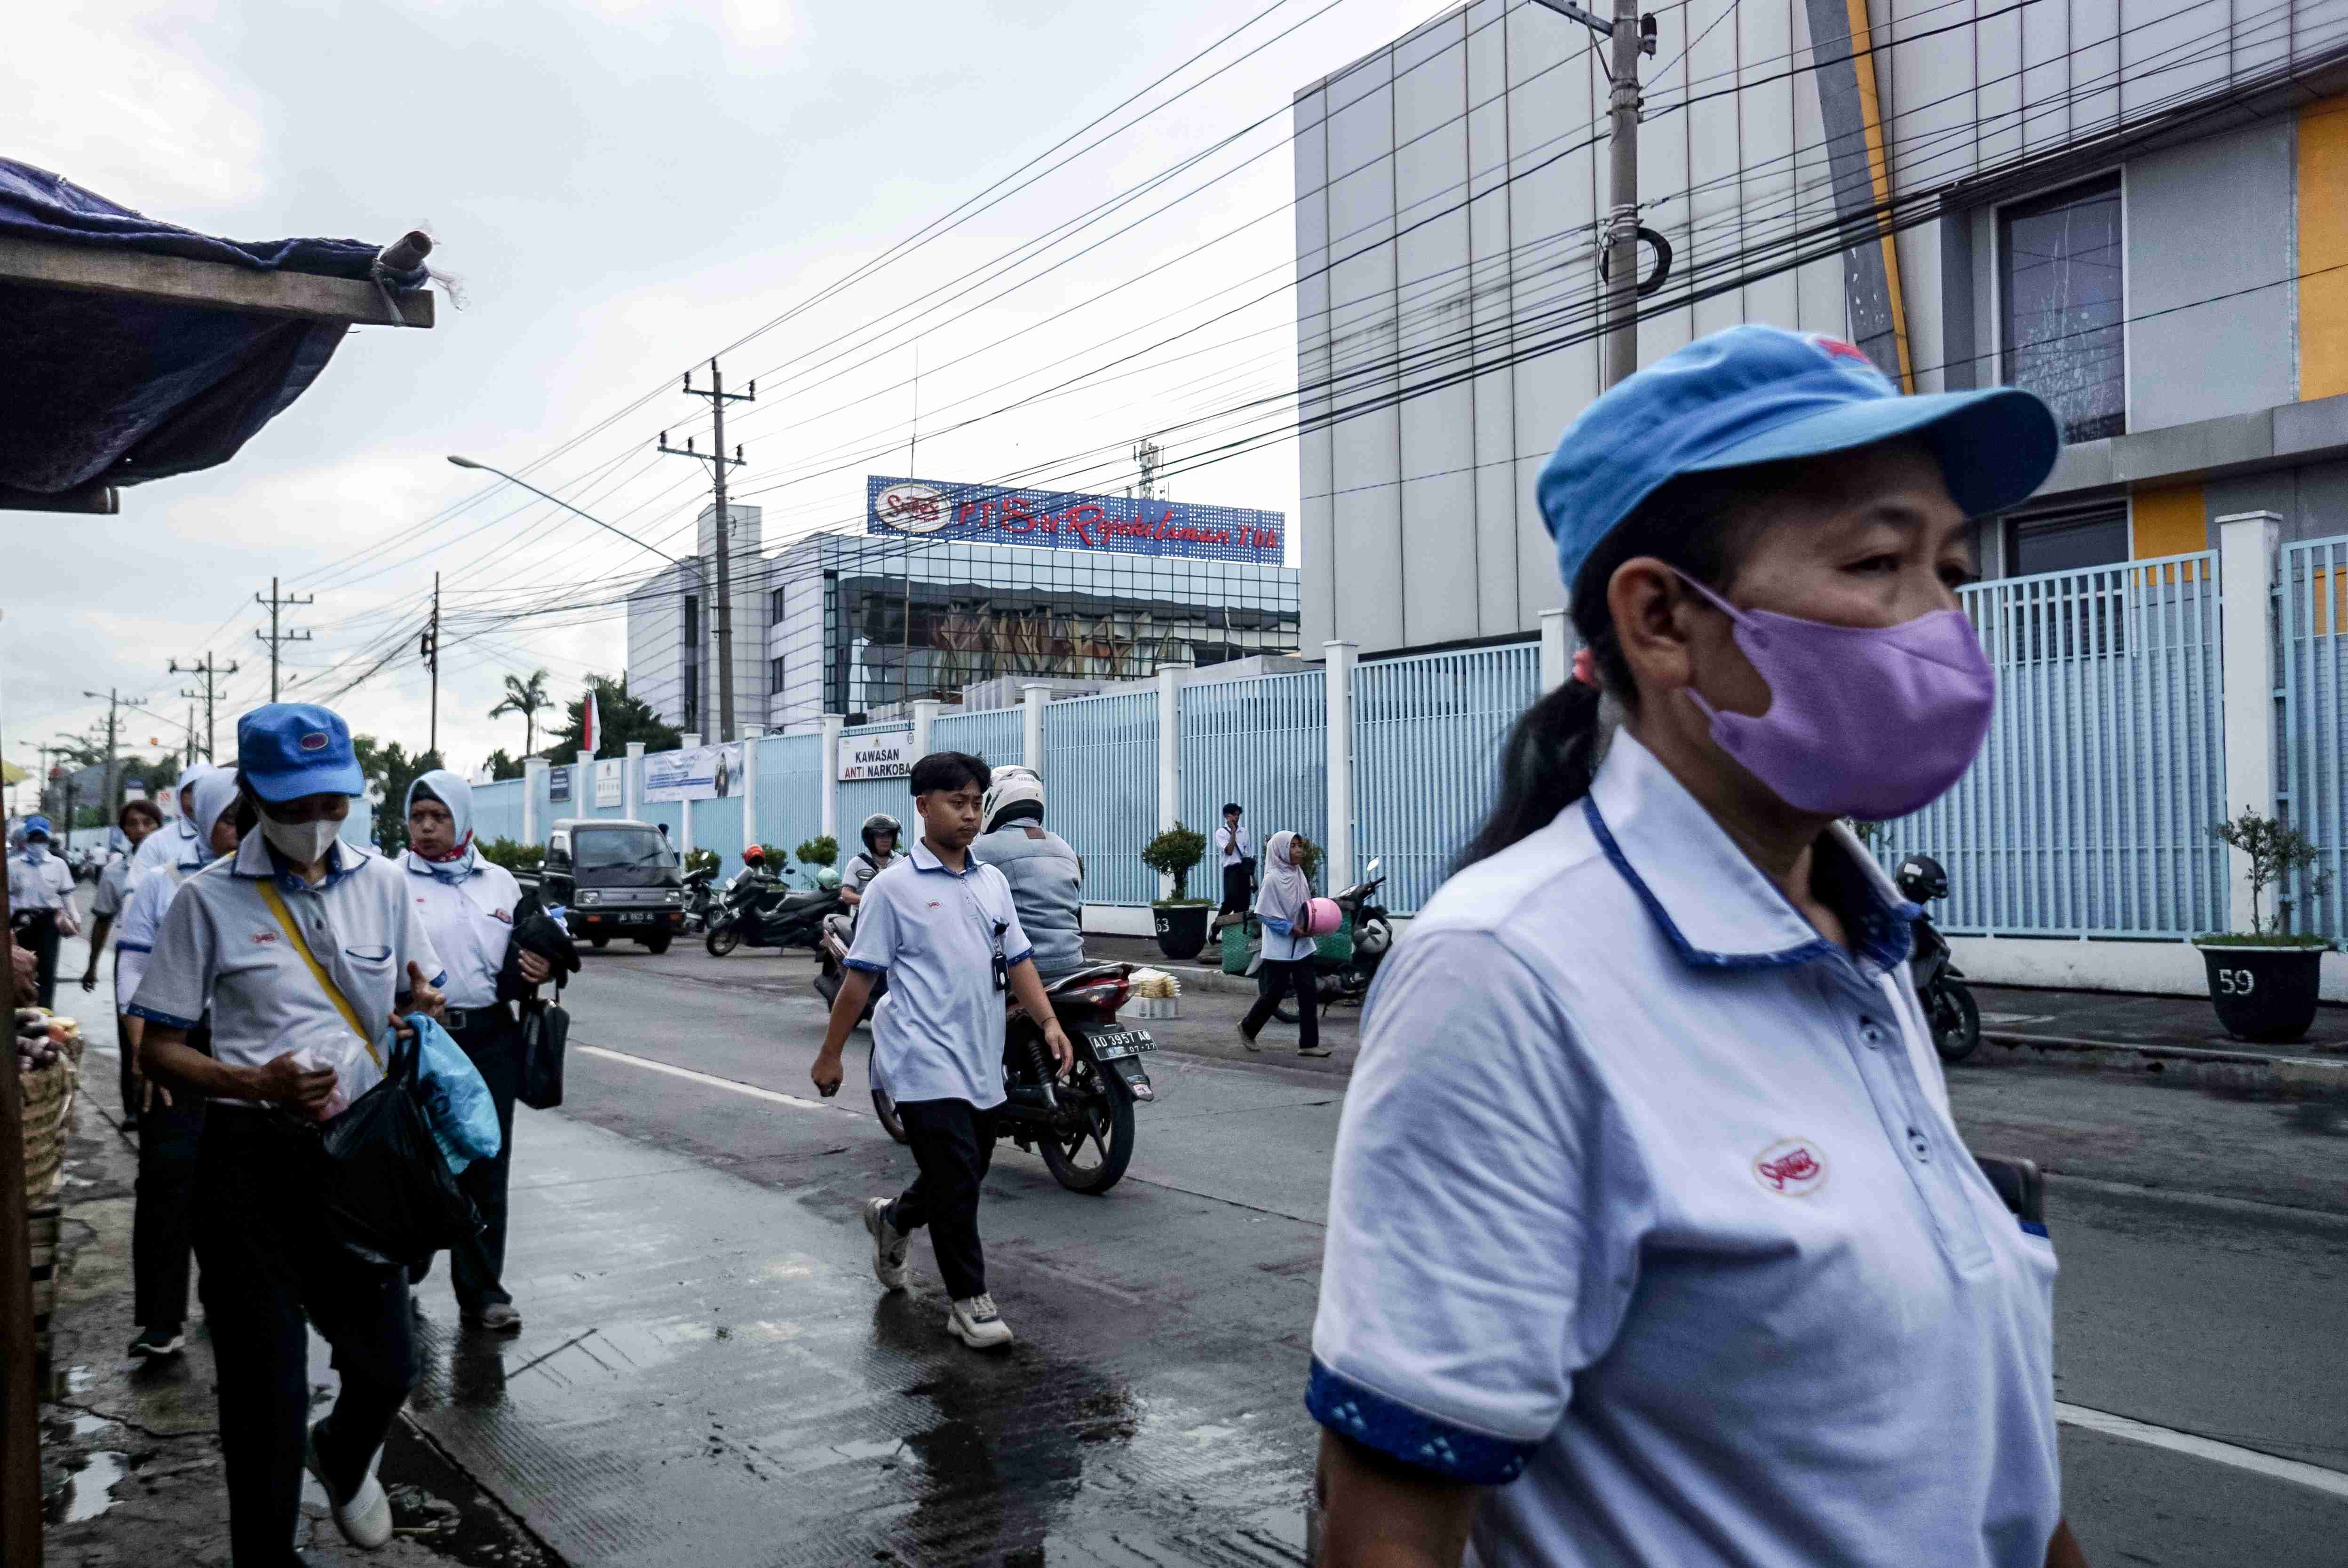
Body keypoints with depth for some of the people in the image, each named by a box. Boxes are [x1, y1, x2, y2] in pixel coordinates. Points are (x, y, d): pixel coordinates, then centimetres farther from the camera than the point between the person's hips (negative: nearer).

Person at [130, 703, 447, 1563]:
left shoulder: (382, 882, 4)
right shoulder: (211, 898, -6)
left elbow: (422, 1000, 15)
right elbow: (157, 1050, -3)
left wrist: (423, 1010, -10)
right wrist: (257, 1084, -21)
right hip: (253, 1161, -3)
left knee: (387, 1367, 11)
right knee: (265, 1393, 4)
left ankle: (342, 1459, 46)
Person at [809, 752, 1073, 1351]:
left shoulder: (992, 882, 12)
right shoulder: (893, 888, -6)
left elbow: (1017, 960, 13)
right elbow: (860, 977, -4)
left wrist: (1049, 1022, -1)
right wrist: (830, 1054, -2)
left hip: (982, 1061, 7)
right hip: (927, 1063, -6)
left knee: (968, 1174, 17)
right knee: (956, 1182, -8)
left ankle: (892, 1219, 43)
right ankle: (969, 1302, 6)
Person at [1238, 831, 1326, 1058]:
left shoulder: (1298, 874, 5)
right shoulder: (1273, 879, -15)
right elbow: (1264, 914, -14)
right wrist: (1291, 929, -18)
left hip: (1302, 945, 6)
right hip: (1280, 947, -6)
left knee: (1309, 992, 3)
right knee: (1274, 993, 4)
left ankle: (1308, 1043, 10)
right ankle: (1248, 1028, 27)